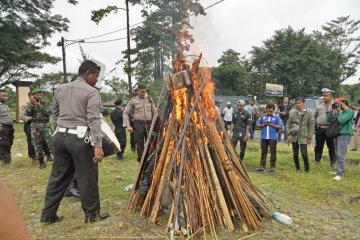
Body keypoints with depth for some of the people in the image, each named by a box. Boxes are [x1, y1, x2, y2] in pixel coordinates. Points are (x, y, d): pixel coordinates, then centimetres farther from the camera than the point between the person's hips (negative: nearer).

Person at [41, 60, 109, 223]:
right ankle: (92, 214, 17)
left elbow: (55, 114, 21)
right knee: (87, 178, 4)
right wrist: (98, 145, -20)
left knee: (58, 176, 16)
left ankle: (48, 214, 25)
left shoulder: (60, 89, 14)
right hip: (80, 138, -7)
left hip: (60, 136, 7)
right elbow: (94, 120, -17)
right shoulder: (92, 92, -8)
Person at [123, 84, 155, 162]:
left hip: (149, 123, 2)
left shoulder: (149, 99, 9)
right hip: (138, 124, -2)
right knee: (140, 144, 5)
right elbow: (125, 113, 3)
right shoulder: (133, 100, 1)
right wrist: (127, 126, -6)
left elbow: (154, 112, 15)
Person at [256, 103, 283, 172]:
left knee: (273, 152, 2)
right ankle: (262, 165, 14)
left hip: (273, 138, -2)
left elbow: (280, 126, 0)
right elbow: (257, 124, 12)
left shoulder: (276, 117, 4)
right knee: (263, 152, 8)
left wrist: (271, 124, -10)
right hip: (263, 137, 2)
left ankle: (272, 166, 11)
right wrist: (263, 124, -6)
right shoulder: (262, 117, 10)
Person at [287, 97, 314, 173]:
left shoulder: (308, 114, -2)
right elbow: (288, 124, 8)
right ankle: (297, 168, 25)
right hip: (294, 136, 3)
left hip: (303, 137, -3)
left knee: (304, 154, -9)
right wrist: (289, 134, -1)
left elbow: (311, 126, -2)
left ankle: (307, 169, 9)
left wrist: (309, 137, -5)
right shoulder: (293, 114, 4)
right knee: (295, 154, 9)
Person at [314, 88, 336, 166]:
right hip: (319, 129, 3)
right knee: (318, 146, 9)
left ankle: (333, 162, 18)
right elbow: (314, 117, 17)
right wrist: (315, 125, 8)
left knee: (331, 147, 7)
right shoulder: (319, 106, 11)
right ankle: (317, 161, 20)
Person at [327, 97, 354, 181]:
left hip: (344, 134, -8)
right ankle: (339, 170, 23)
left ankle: (340, 174, -10)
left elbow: (341, 120, -21)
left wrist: (339, 111, -10)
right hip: (338, 134, 8)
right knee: (337, 154, 13)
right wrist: (332, 111, 1)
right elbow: (329, 119, 11)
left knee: (341, 155, -11)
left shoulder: (349, 111, -7)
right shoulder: (340, 111, 14)